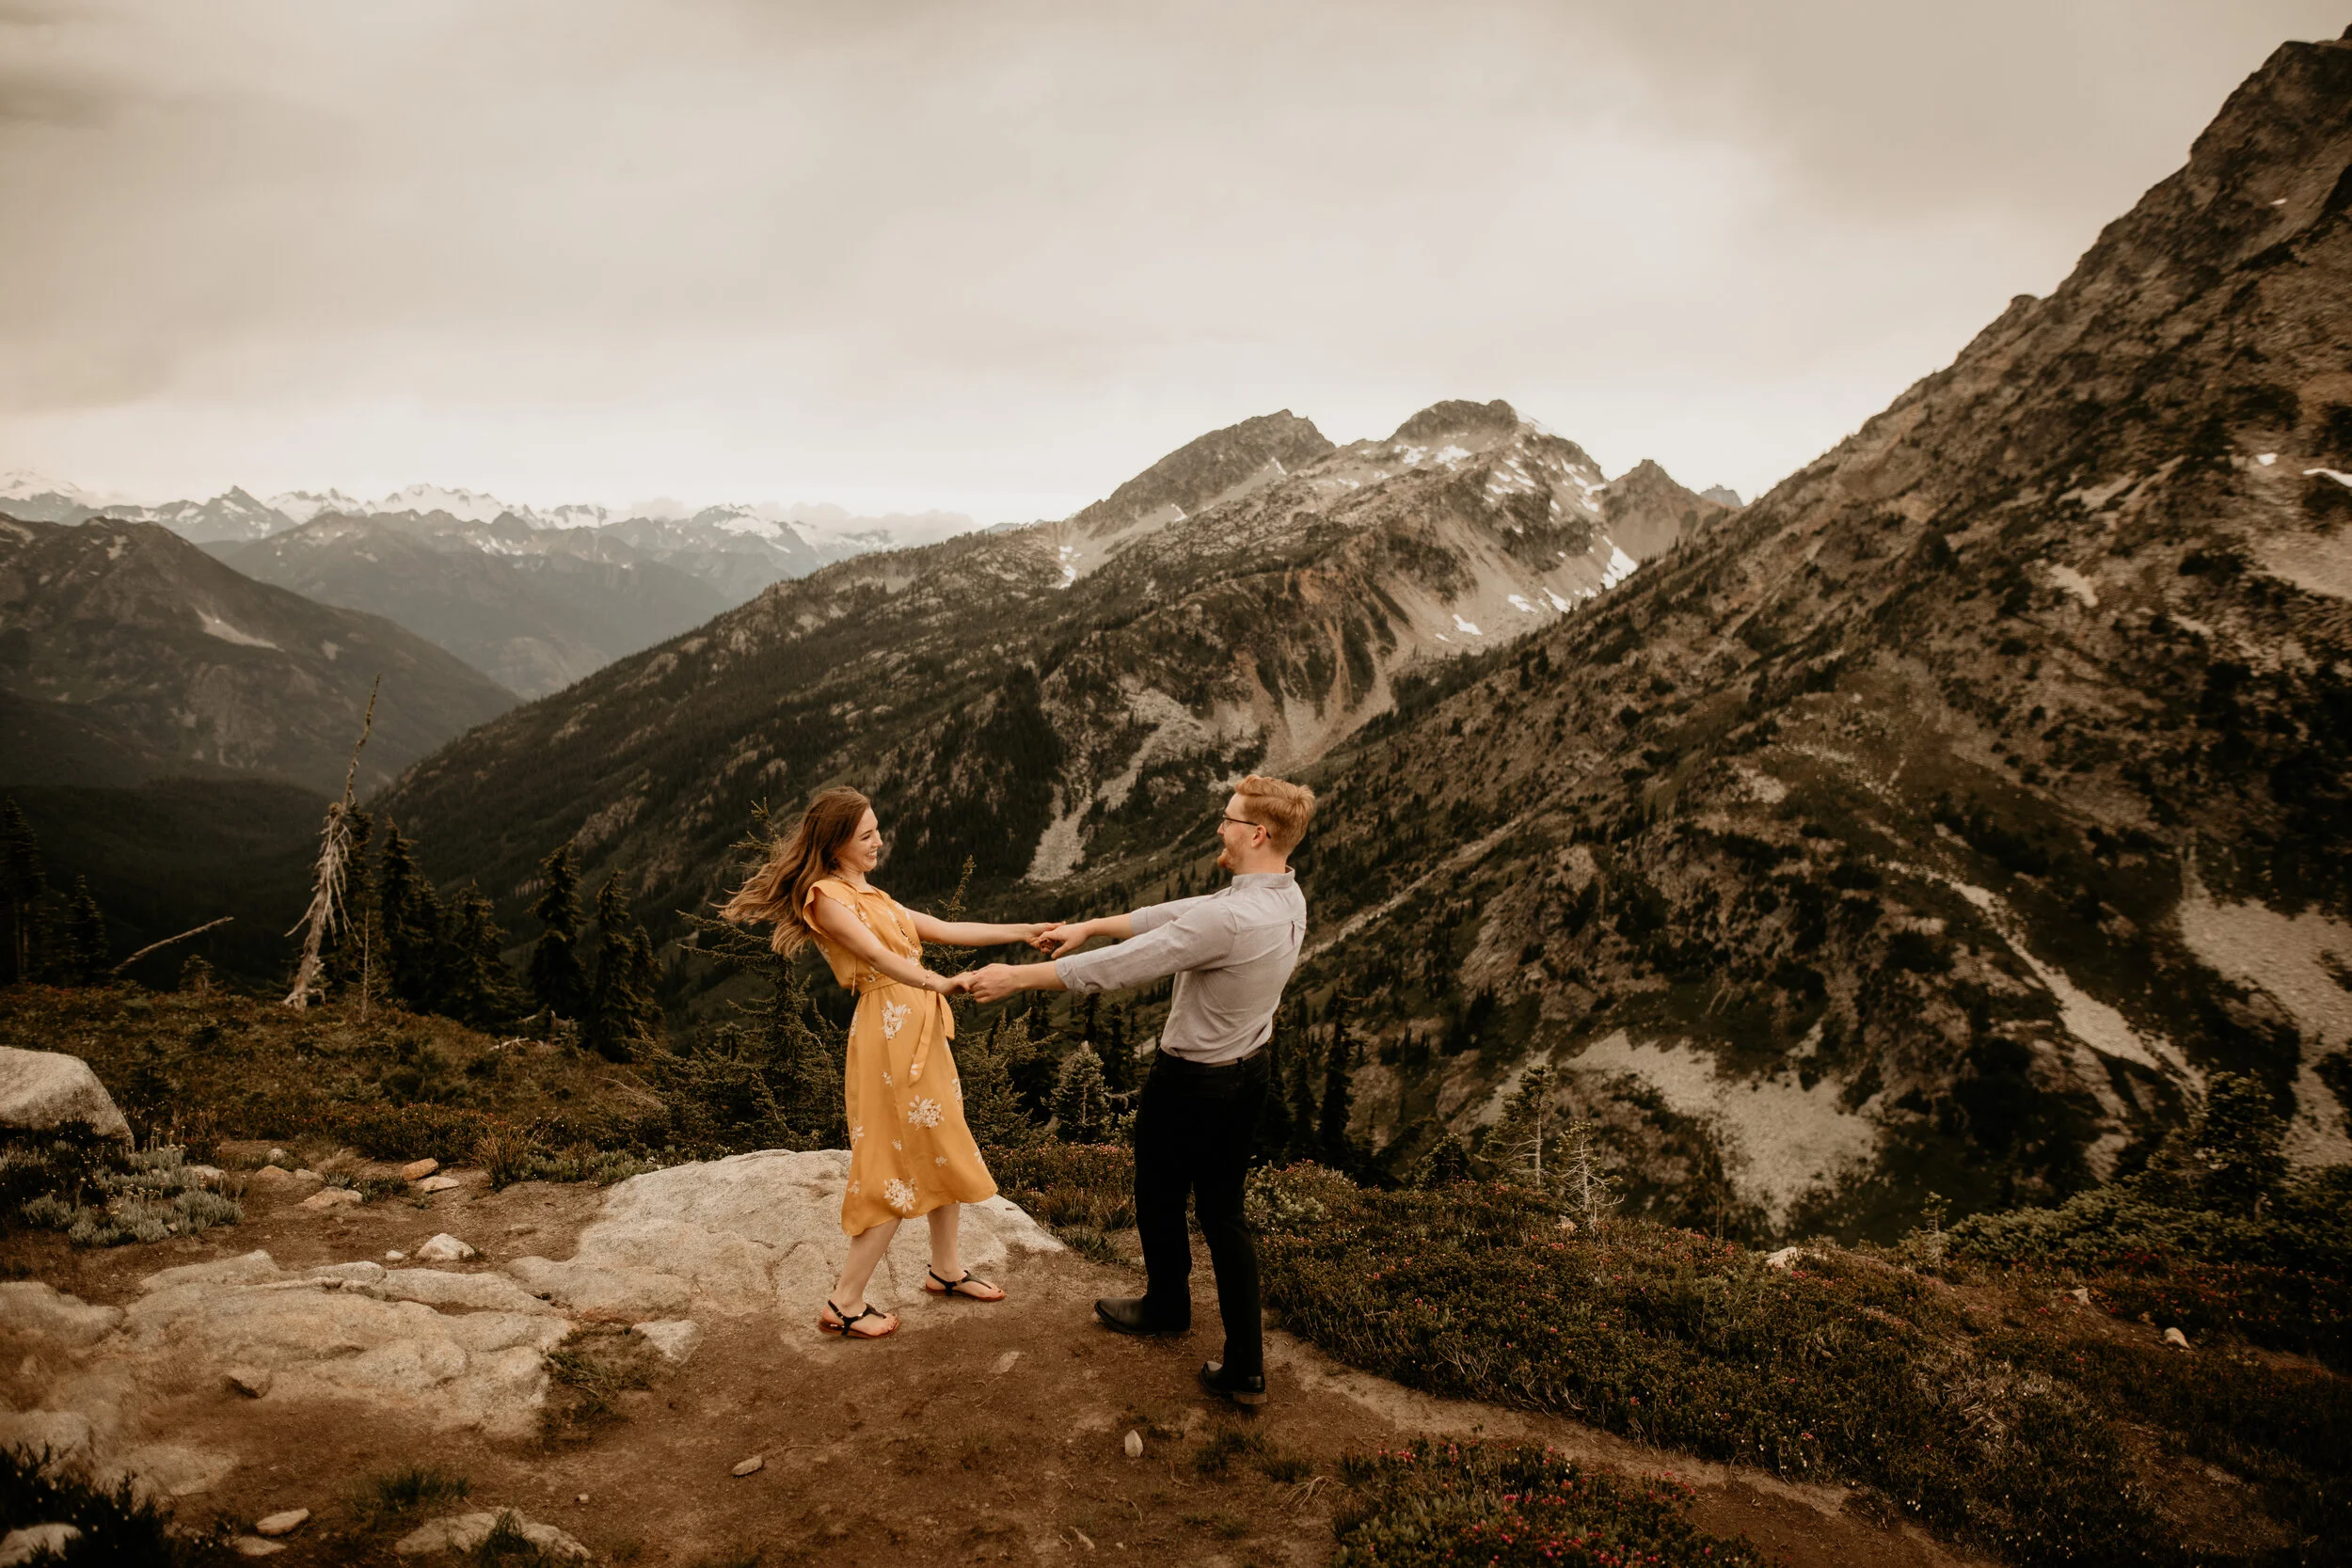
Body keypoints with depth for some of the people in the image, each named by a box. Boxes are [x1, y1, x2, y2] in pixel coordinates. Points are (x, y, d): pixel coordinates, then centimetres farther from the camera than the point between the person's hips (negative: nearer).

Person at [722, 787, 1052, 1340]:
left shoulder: (869, 895, 17)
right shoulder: (826, 896, -10)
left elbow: (945, 930, 14)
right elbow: (879, 956, -24)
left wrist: (1023, 931, 8)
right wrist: (945, 984, -38)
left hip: (921, 1028, 9)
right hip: (888, 1033, -9)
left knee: (943, 1152, 17)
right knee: (899, 1169, -4)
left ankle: (946, 1268, 33)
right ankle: (844, 1304, 6)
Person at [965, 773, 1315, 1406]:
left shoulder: (1229, 917, -32)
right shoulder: (1286, 898, -3)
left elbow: (1121, 966, -28)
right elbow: (1174, 916, 6)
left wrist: (1017, 976, -21)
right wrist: (1089, 925, 12)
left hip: (1191, 1081, -8)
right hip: (1248, 1072, 8)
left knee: (1160, 1194, 19)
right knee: (1223, 1212, 15)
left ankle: (1167, 1302, 44)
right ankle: (1245, 1366, 17)